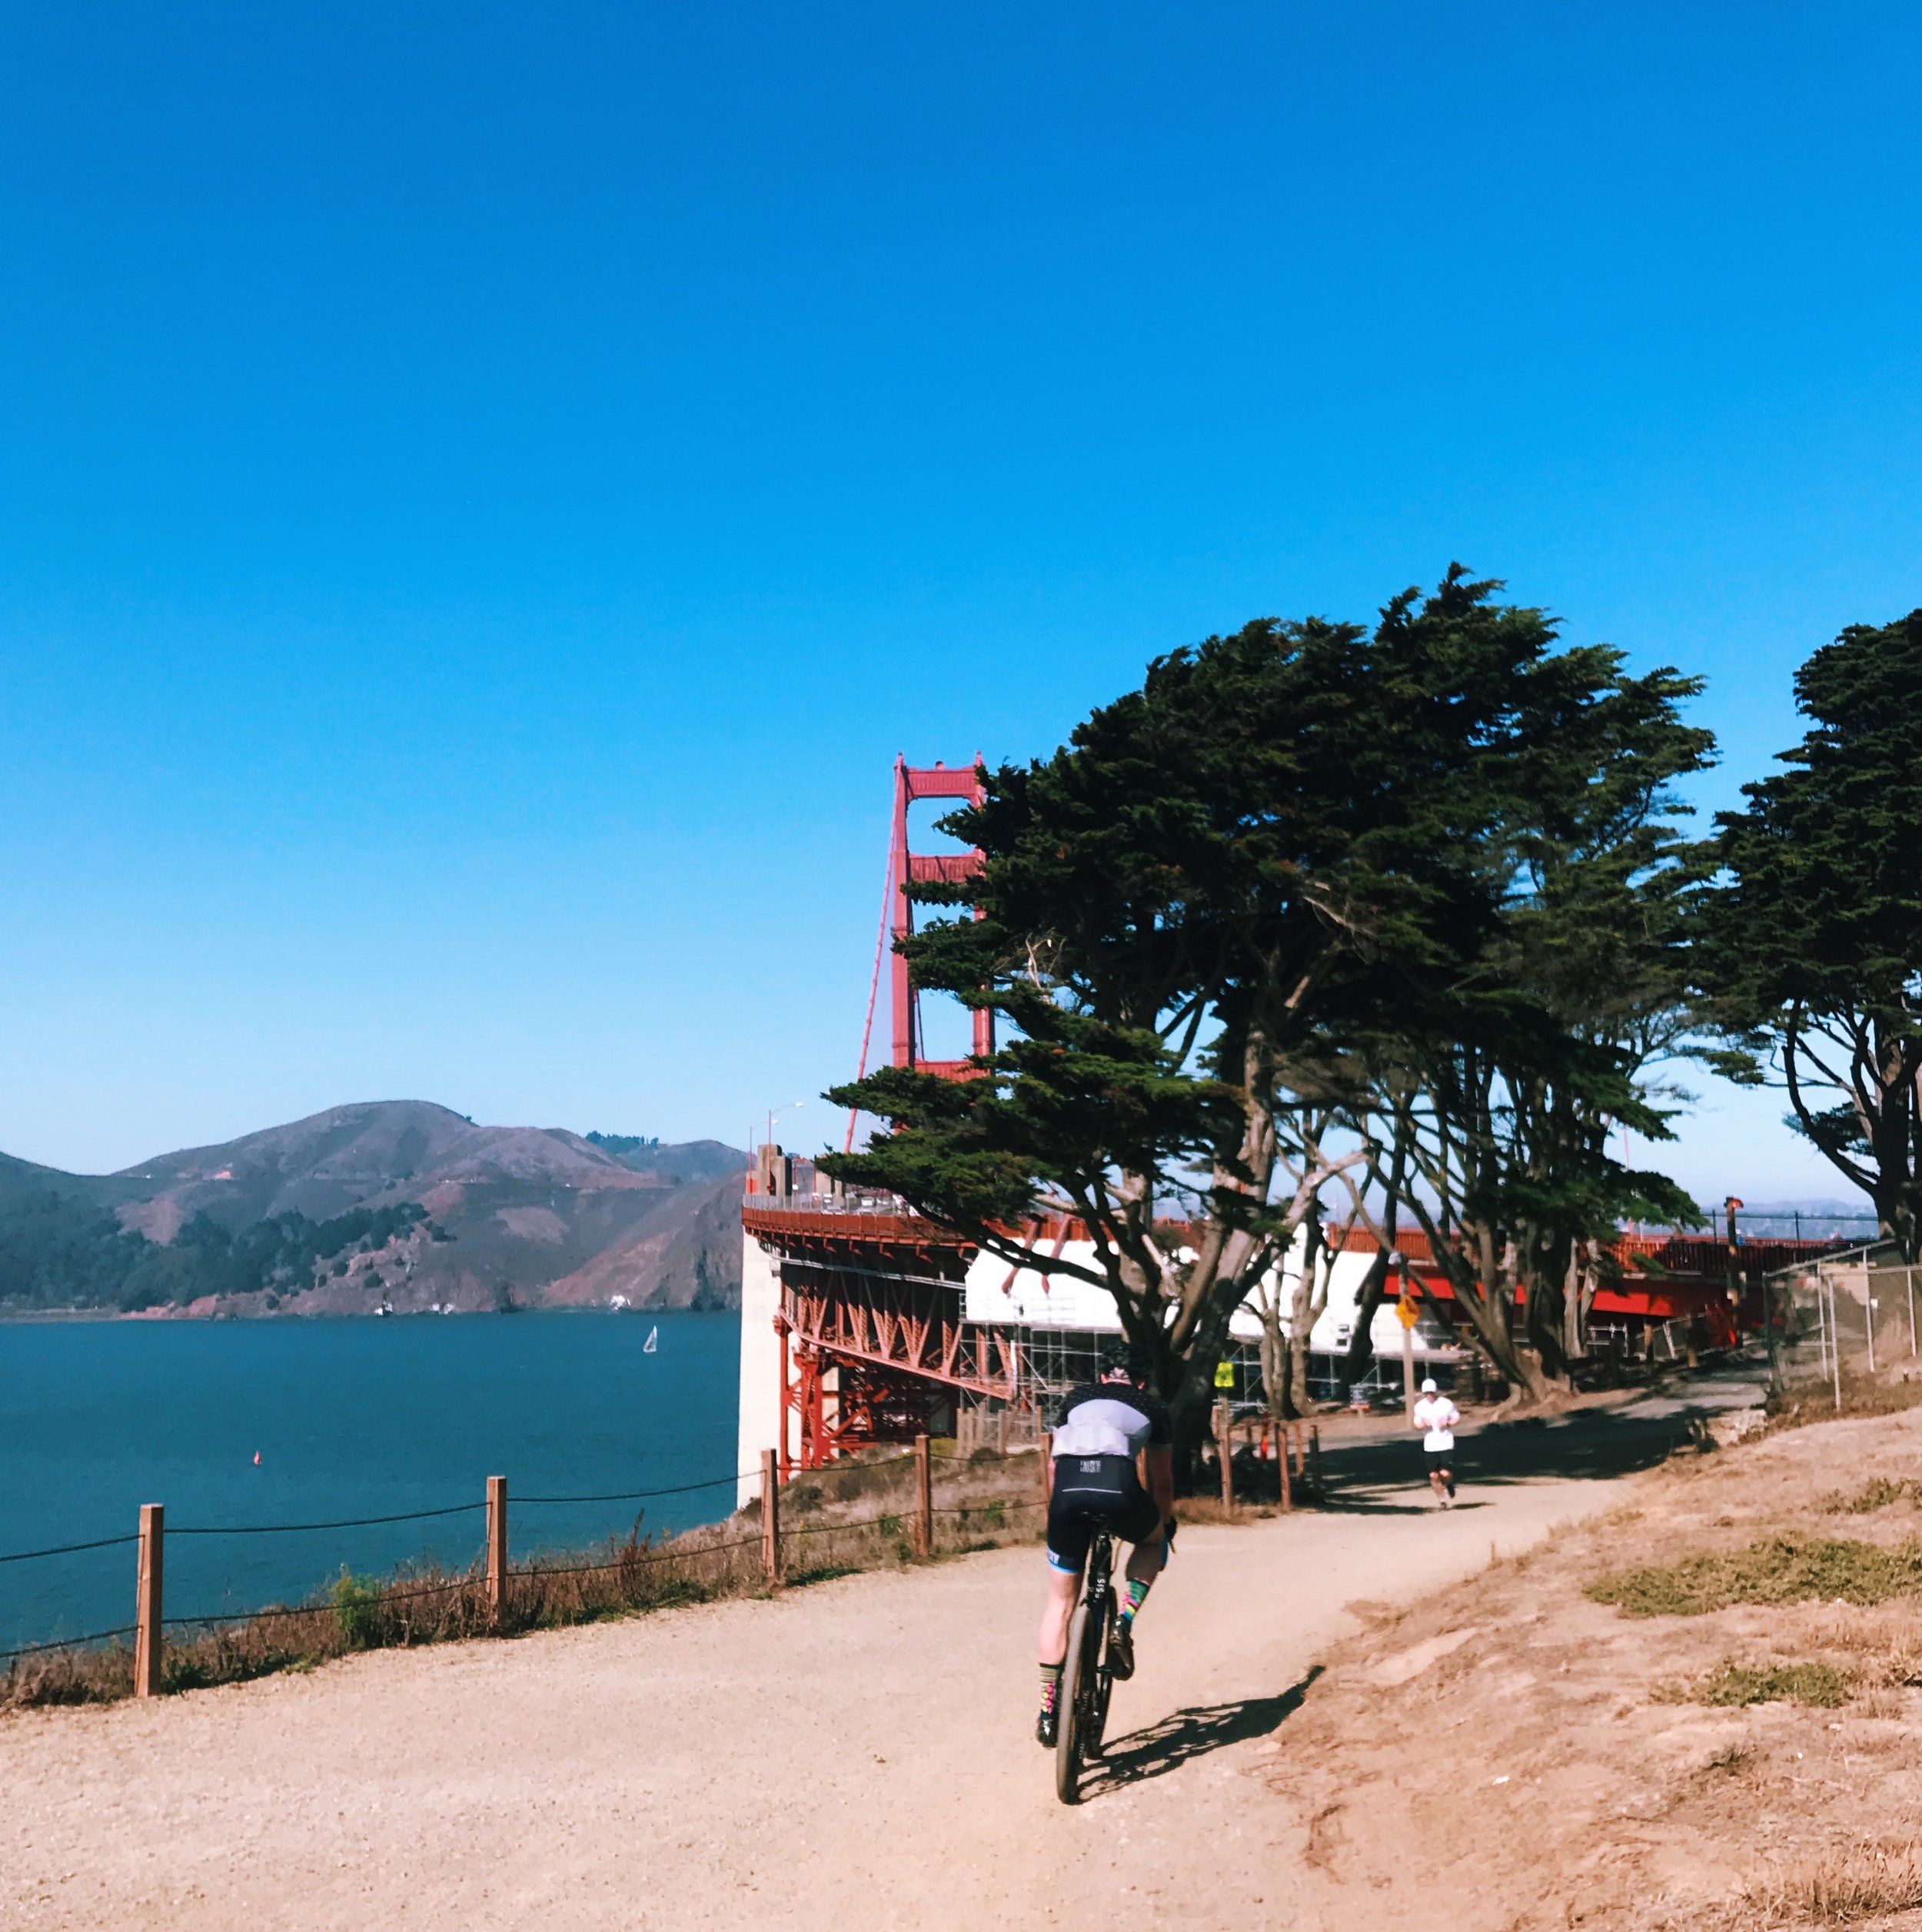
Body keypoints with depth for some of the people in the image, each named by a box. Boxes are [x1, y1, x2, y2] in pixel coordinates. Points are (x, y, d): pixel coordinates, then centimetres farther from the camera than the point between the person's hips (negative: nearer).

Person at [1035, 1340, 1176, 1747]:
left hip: (1069, 1490, 2)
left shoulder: (1077, 1398, 33)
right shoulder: (1150, 1406, 30)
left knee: (1060, 1600, 18)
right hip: (1120, 1487, -1)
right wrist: (1166, 1523, 55)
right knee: (1153, 1541, 34)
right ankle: (1124, 1623, 12)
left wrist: (1056, 1513, 52)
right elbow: (1162, 1480, 37)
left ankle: (1048, 1711, 15)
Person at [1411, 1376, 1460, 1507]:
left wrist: (1448, 1424, -13)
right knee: (1433, 1475, -1)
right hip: (1430, 1446, 2)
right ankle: (1442, 1500, 18)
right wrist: (1423, 1425, -12)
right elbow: (1416, 1423, 10)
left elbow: (1457, 1417, 6)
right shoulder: (1420, 1406, 2)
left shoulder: (1446, 1403, -5)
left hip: (1446, 1444, -2)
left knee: (1445, 1473, -12)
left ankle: (1449, 1485, 24)